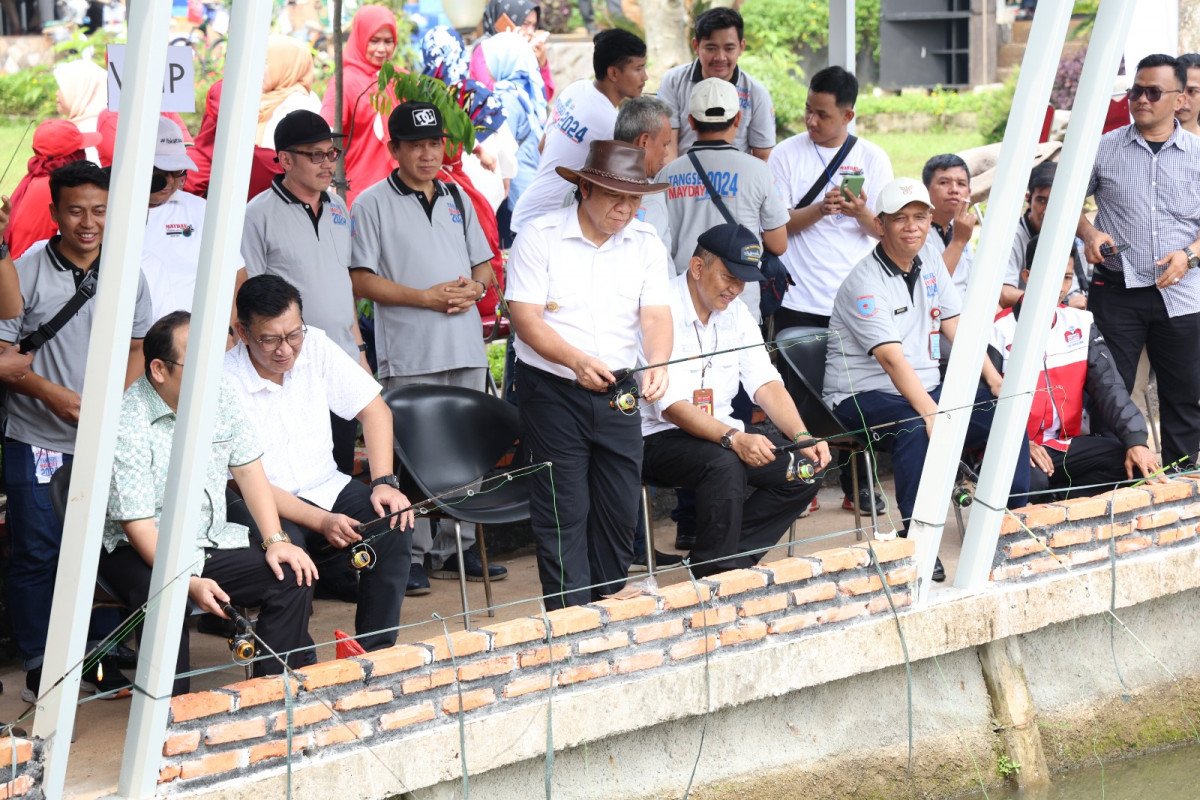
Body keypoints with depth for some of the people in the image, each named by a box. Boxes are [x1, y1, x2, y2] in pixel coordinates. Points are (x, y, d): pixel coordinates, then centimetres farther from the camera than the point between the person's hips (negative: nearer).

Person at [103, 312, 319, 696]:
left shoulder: (220, 394, 0)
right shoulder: (126, 426, -20)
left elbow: (248, 469, 7)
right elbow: (137, 524, -21)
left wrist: (275, 540, -6)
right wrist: (188, 582, -29)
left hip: (213, 539, 6)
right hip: (143, 550, -6)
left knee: (293, 574, -14)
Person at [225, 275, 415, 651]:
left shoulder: (315, 348, -3)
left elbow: (374, 409, 5)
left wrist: (384, 482, -10)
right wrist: (321, 522, -28)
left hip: (325, 490, 5)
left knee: (395, 521, -20)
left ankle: (375, 651, -14)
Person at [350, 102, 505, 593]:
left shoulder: (458, 201, 17)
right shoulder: (373, 205, -1)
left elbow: (485, 266, 22)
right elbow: (361, 280, -8)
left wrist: (474, 287, -2)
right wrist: (426, 297, -14)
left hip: (466, 349, 6)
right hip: (410, 354, -6)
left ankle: (455, 549, 16)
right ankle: (407, 556, -5)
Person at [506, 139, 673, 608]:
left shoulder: (645, 244, 6)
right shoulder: (539, 238, -6)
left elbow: (656, 316, -2)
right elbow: (526, 318, -13)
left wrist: (657, 365, -24)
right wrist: (576, 360, -29)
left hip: (618, 393, 4)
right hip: (553, 393, -4)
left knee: (620, 511, 7)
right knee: (564, 515, -4)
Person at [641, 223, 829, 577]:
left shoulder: (737, 314, 9)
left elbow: (766, 384, 3)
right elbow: (672, 406, -24)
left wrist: (802, 437, -16)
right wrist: (733, 439, -37)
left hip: (721, 432, 8)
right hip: (657, 438, -8)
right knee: (724, 463, -36)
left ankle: (732, 560, -8)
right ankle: (715, 574, -23)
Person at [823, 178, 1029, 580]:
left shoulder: (931, 268, 11)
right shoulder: (865, 283, -17)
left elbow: (956, 326, 9)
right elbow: (892, 358, -27)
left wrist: (995, 379, -7)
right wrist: (931, 413, -37)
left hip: (927, 388, 8)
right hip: (865, 396, -8)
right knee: (915, 427, -38)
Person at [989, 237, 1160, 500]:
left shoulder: (1081, 323, 10)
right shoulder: (1000, 330, -8)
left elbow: (1108, 387, 2)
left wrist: (1136, 441, -13)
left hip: (1064, 445, 6)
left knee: (1134, 462, -16)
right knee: (1031, 479, -39)